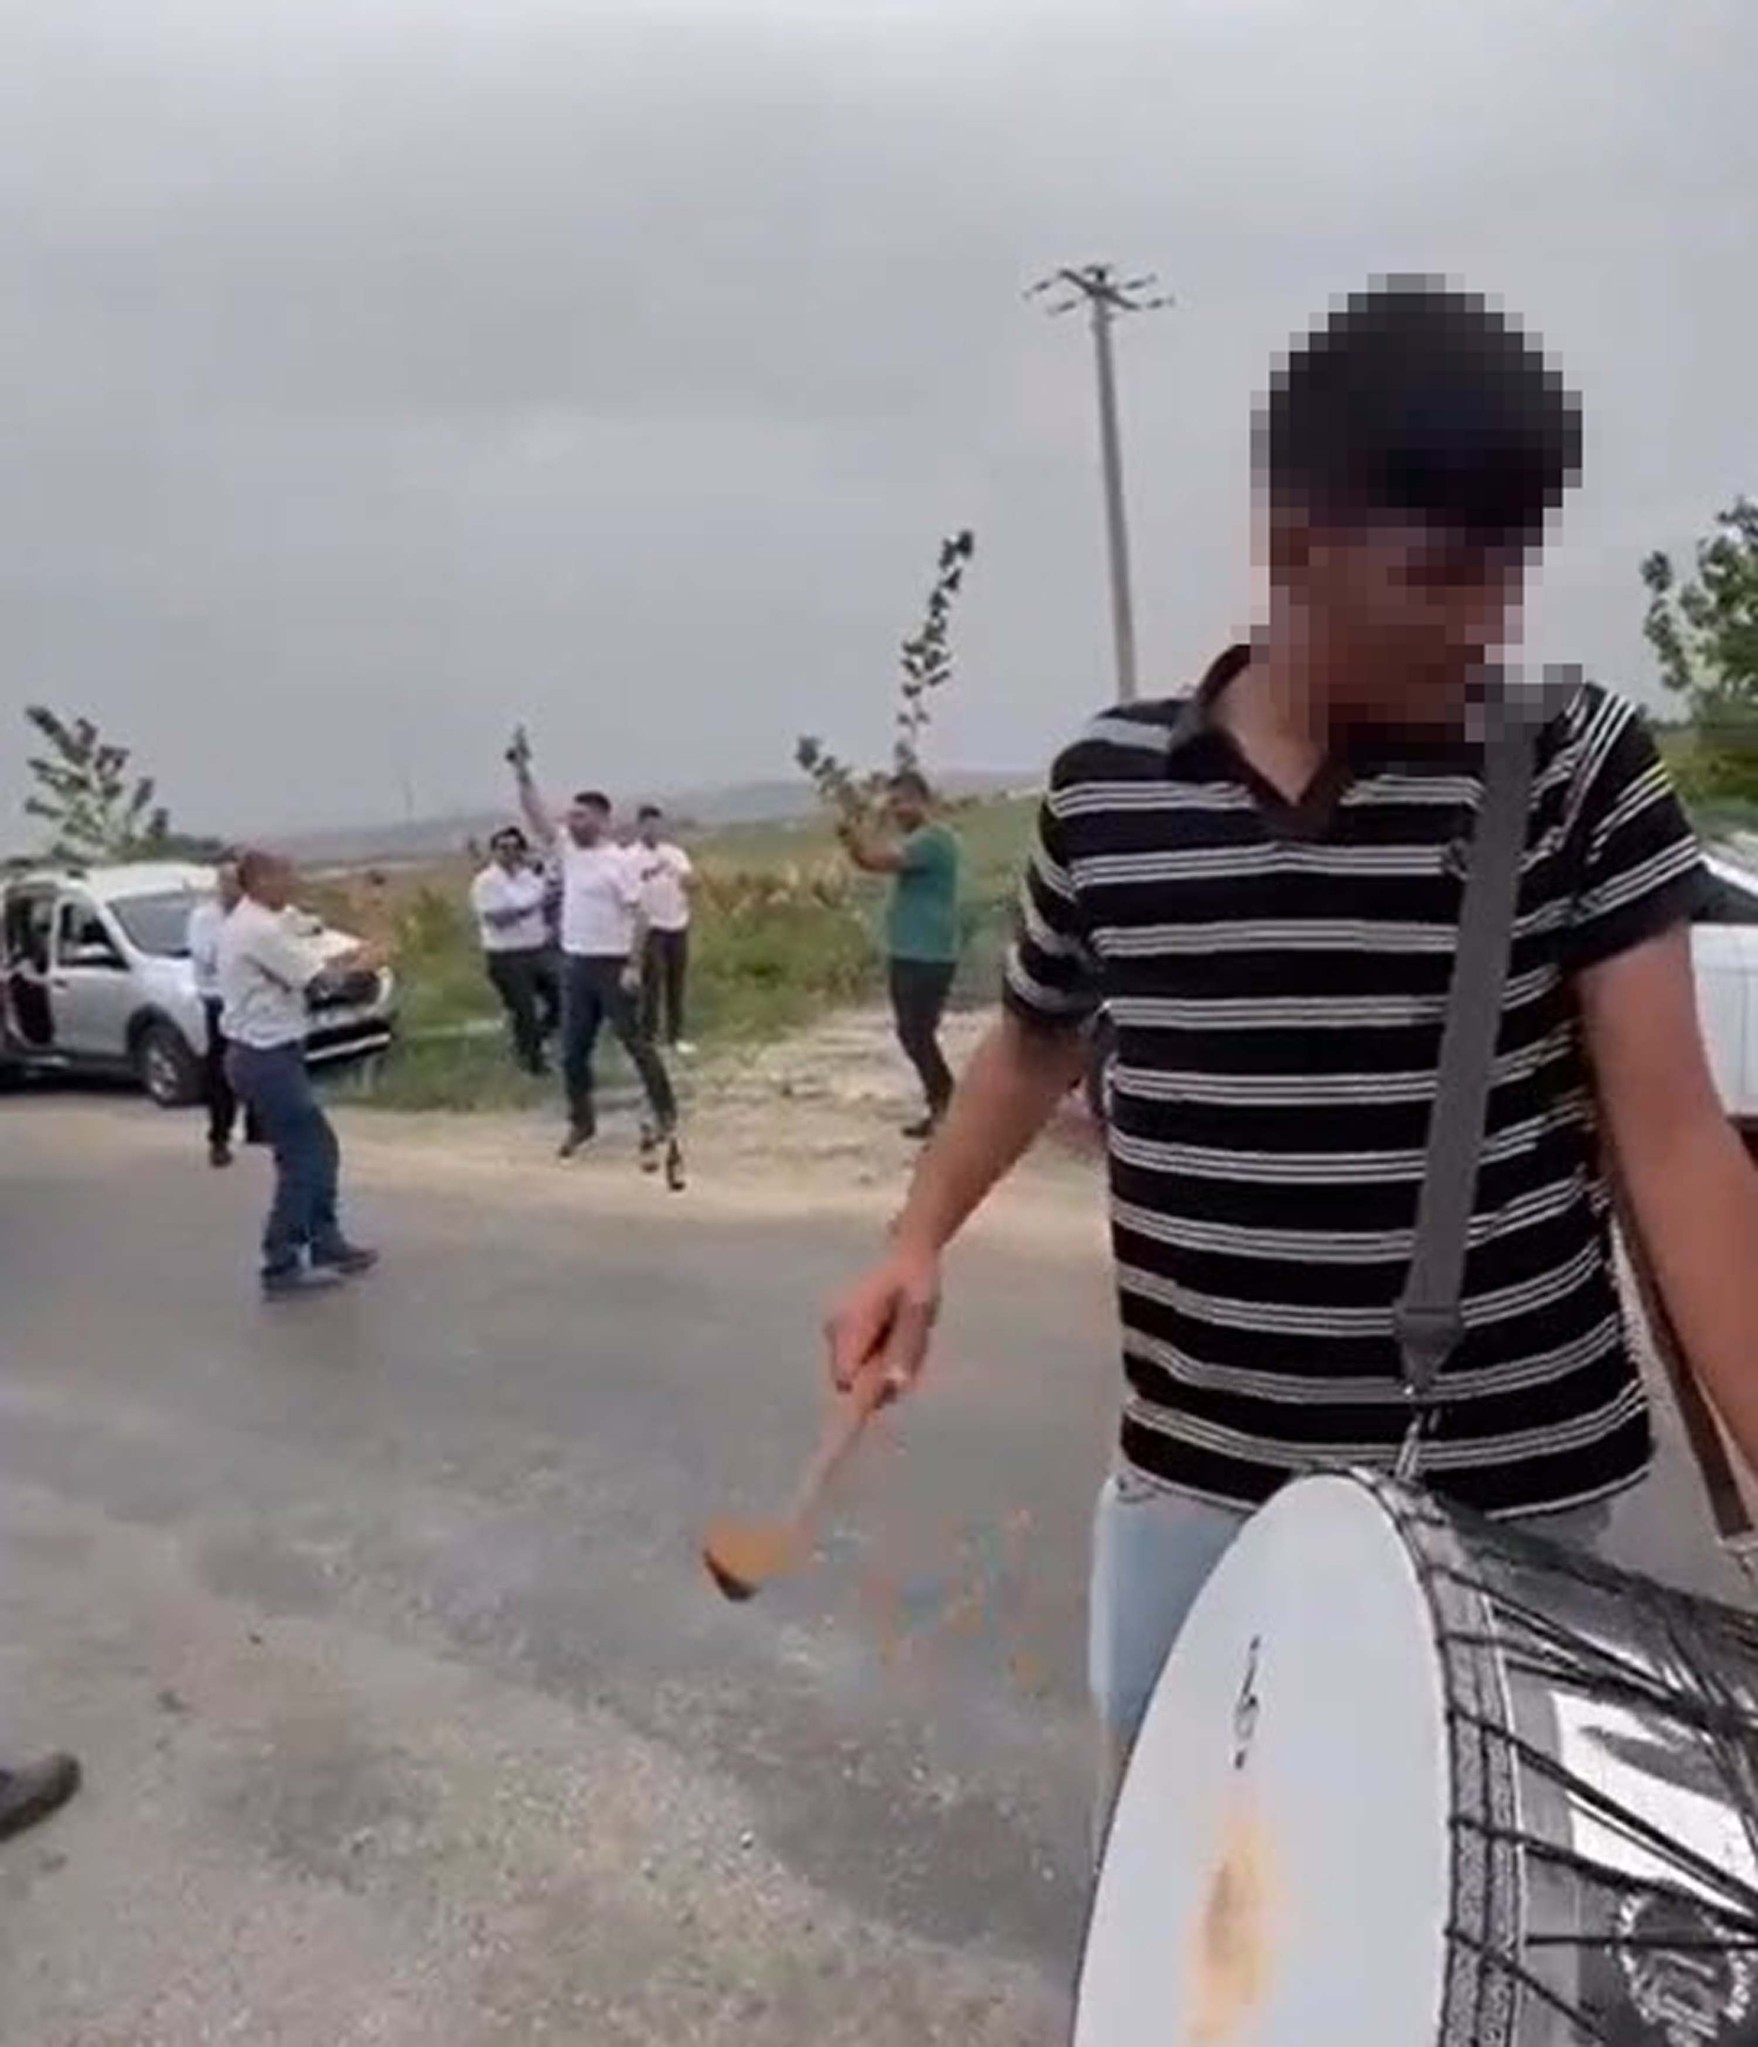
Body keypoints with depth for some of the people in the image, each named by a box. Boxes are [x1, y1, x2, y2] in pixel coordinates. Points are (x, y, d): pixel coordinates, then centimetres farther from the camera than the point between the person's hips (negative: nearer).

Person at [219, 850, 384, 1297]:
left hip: (260, 1054, 11)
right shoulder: (261, 929, -19)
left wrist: (344, 958, 3)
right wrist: (360, 966, -1)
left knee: (316, 1149, 17)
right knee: (303, 1158, -4)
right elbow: (317, 979, -17)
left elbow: (300, 966, 12)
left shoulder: (246, 924, 14)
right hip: (269, 1057, -11)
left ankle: (327, 1246, 24)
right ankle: (282, 1265, 1)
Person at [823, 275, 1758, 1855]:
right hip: (1197, 1479, 2)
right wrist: (918, 1241, 5)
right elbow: (1037, 1042, 13)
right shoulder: (1106, 786, -4)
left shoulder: (1580, 768, -10)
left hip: (1513, 1497, -2)